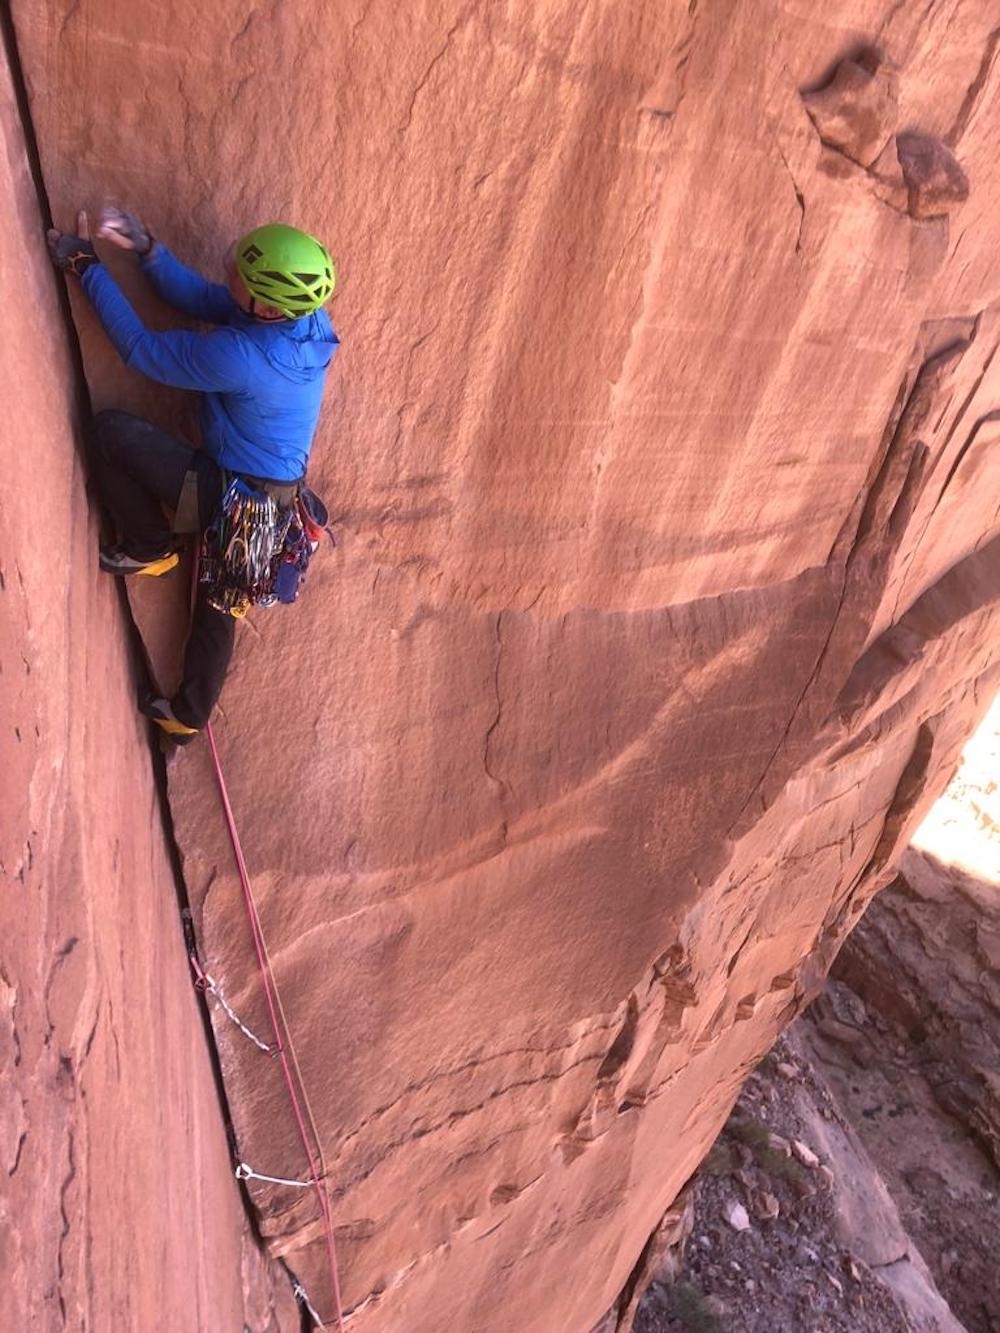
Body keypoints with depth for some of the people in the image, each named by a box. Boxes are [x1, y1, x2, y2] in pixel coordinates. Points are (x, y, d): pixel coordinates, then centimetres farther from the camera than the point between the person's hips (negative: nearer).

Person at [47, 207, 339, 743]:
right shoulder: (306, 316, -7)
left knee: (110, 432, -10)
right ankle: (187, 717, 41)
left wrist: (86, 267, -7)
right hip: (269, 498, 9)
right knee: (216, 604, 24)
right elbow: (201, 298, 6)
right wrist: (147, 248, -5)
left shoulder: (239, 356, -31)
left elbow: (142, 349, -16)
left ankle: (149, 548, 10)